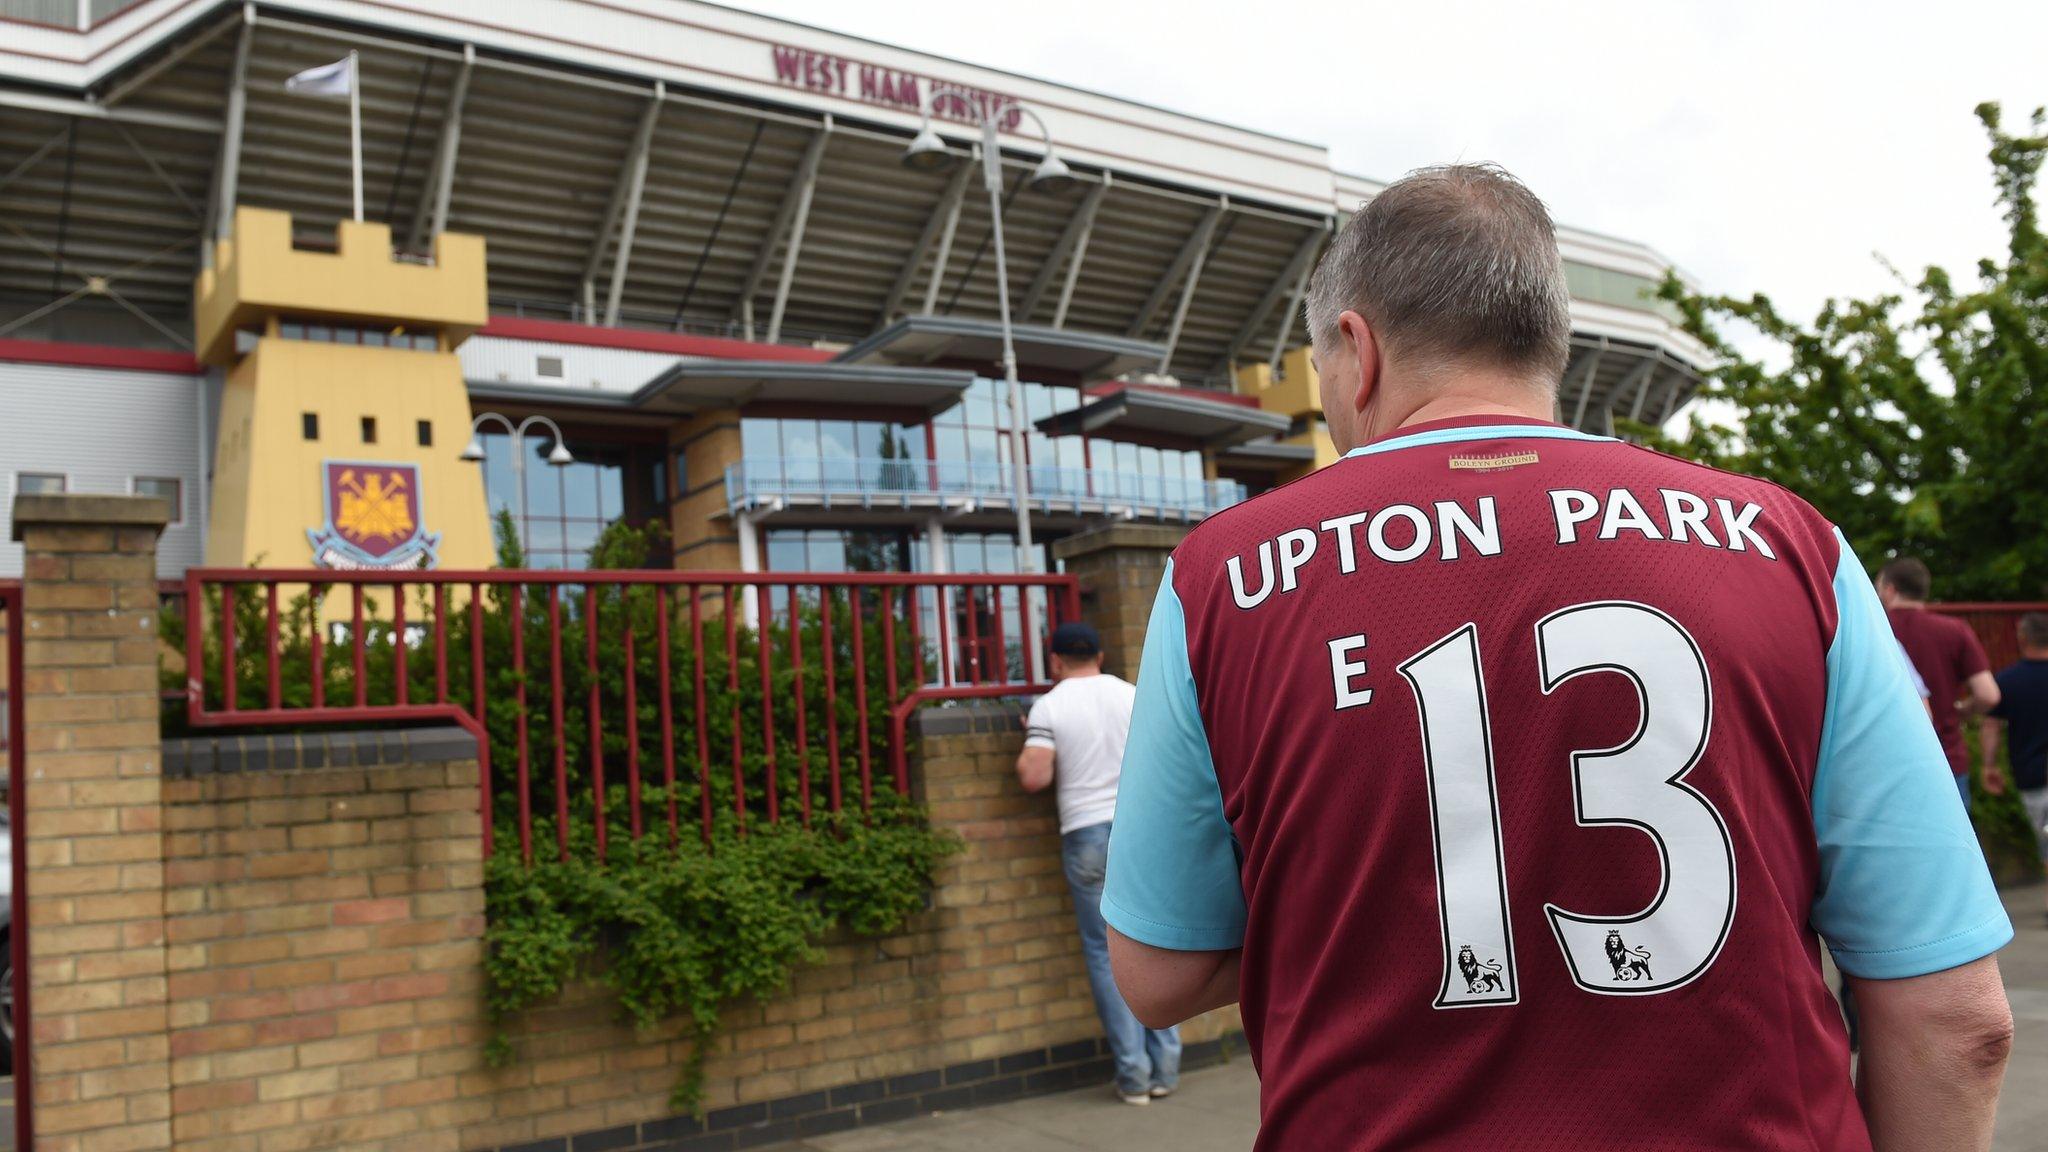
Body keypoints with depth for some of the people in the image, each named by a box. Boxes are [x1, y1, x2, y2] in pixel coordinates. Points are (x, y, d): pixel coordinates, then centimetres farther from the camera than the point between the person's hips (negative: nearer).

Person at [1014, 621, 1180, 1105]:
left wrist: (1029, 742, 7)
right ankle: (1165, 1069, 12)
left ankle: (1134, 1075, 4)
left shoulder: (1048, 707, -3)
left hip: (1087, 835, -2)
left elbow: (1034, 778, -11)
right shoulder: (1134, 696, 5)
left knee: (1107, 954, 4)